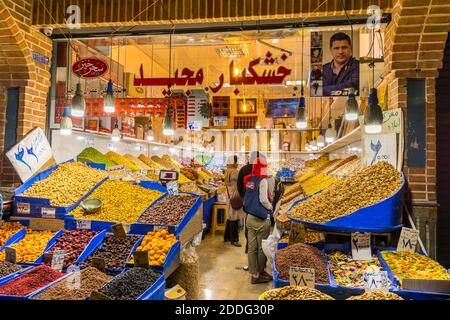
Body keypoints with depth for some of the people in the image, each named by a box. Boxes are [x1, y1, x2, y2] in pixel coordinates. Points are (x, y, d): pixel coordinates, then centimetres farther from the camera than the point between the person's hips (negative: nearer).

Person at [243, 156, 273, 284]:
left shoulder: (249, 180, 5)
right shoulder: (262, 180, -15)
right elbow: (263, 199, -18)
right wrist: (271, 208, -1)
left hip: (250, 217, 7)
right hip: (261, 219, -7)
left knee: (252, 247, 10)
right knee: (262, 248, 7)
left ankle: (253, 274, 20)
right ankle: (261, 273, 19)